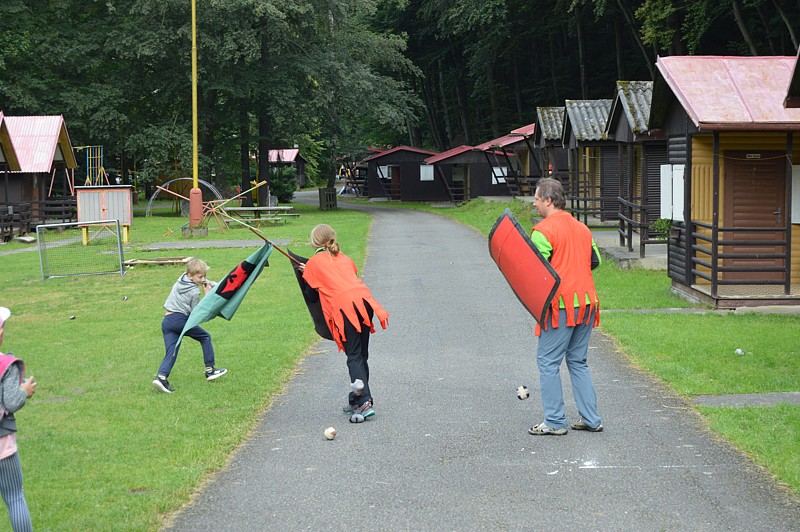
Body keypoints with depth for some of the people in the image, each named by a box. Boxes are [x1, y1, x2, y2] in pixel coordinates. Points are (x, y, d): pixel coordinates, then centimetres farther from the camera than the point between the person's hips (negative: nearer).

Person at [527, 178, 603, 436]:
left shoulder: (543, 230, -10)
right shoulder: (582, 228, 13)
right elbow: (595, 261, 17)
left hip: (561, 305, -7)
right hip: (586, 303, 7)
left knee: (548, 361, 1)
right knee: (578, 361, 16)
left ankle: (555, 422, 1)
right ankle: (591, 419, 14)